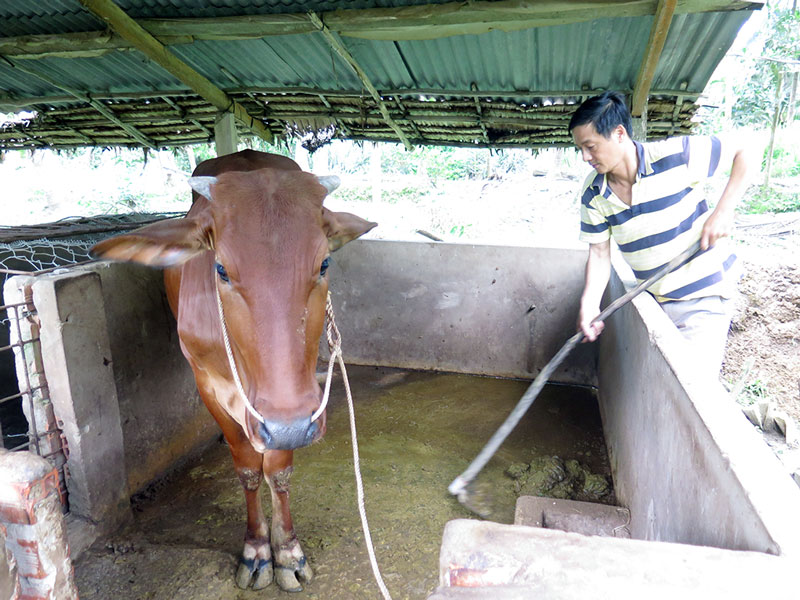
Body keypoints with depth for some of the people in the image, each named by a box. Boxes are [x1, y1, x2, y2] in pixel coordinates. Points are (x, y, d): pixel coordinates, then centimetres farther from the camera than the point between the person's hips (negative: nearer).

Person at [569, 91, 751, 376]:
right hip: (655, 299, 5)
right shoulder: (593, 194, -6)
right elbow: (599, 253, -3)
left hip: (704, 296, -5)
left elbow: (741, 153, -6)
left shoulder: (676, 155, -19)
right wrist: (589, 305, -16)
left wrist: (723, 210, -19)